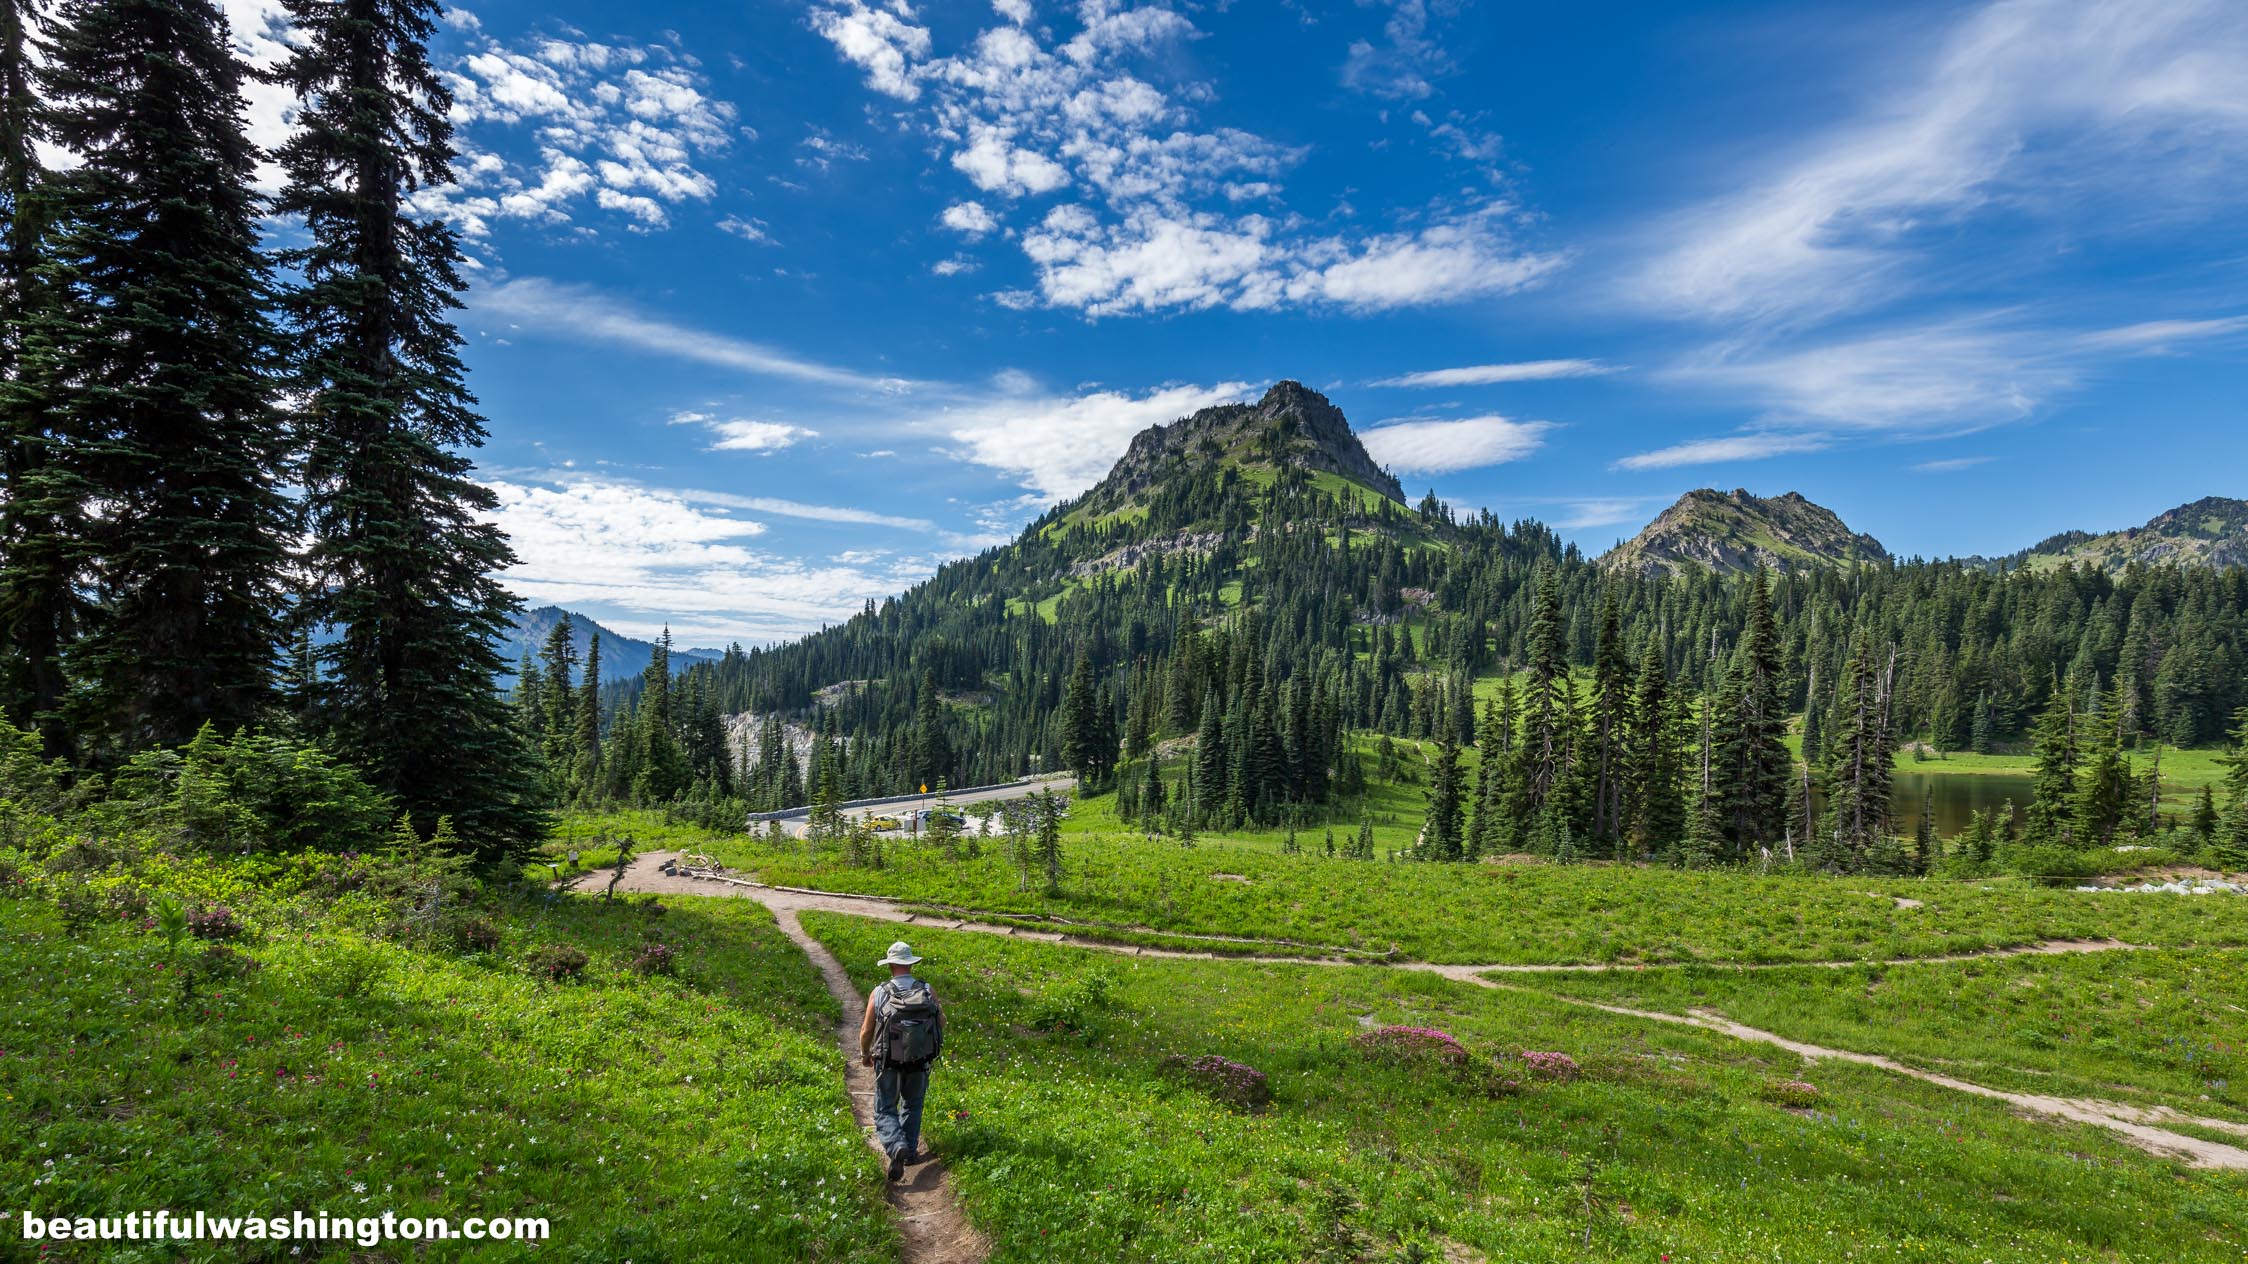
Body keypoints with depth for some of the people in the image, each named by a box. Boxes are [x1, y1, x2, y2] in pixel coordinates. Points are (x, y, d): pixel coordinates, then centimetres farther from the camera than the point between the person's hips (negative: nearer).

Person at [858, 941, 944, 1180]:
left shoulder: (879, 994, -13)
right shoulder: (927, 991, -9)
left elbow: (866, 1031, -5)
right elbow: (941, 1022, 4)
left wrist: (865, 1054, 15)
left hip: (888, 1064, -2)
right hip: (920, 1062, 2)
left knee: (885, 1111, 11)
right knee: (912, 1106, 25)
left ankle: (897, 1146, -13)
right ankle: (910, 1151, 28)